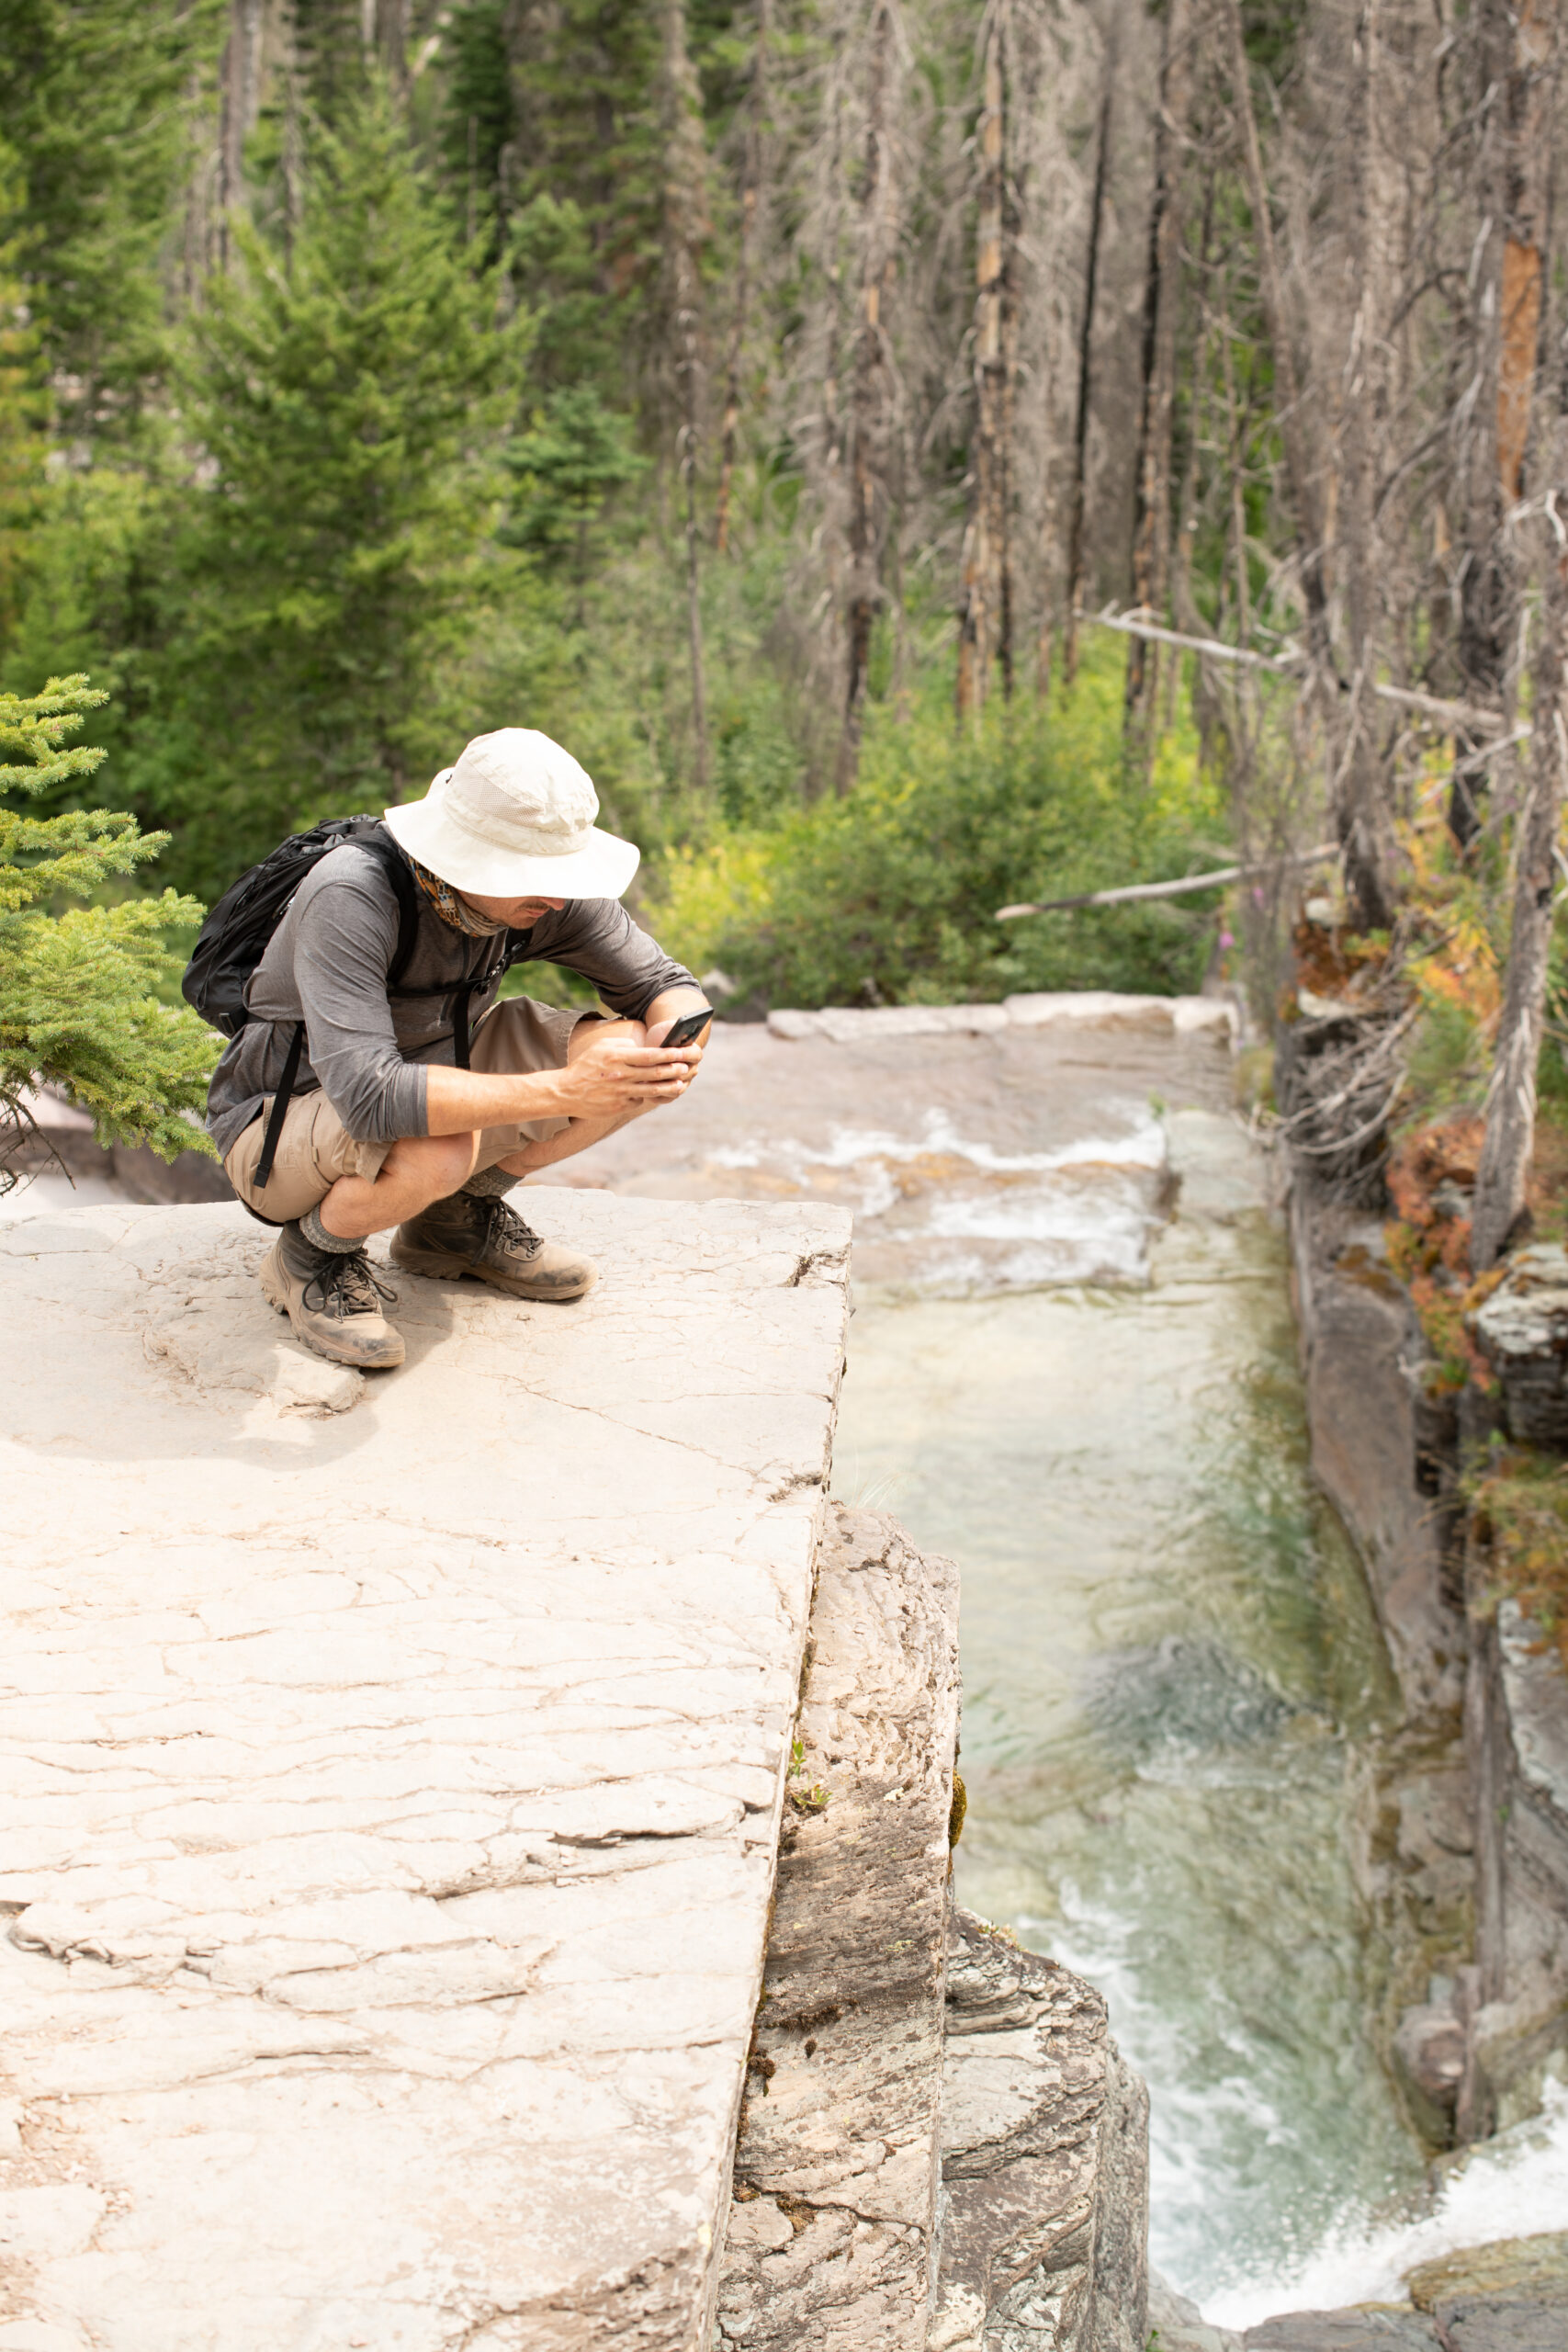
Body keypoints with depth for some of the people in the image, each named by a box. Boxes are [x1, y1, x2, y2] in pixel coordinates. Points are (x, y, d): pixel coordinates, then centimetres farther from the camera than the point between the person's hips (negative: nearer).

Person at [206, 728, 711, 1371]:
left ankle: (460, 1217, 8)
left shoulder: (543, 890, -15)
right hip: (279, 1127, -6)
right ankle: (311, 1255, -6)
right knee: (436, 1149, -40)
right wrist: (562, 1090, -46)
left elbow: (663, 984, -3)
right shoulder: (350, 897, -34)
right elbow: (369, 1097, -44)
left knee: (627, 1059, -14)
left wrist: (678, 1045, -28)